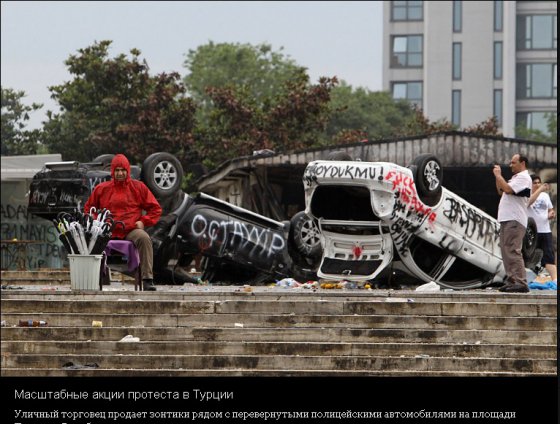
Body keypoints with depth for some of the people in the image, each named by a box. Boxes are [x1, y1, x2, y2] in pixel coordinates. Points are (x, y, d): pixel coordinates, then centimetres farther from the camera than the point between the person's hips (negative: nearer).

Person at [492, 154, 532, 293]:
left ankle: (520, 282, -20)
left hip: (515, 220, -11)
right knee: (506, 250, 10)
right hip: (507, 219, 11)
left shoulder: (523, 178, -8)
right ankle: (512, 280, 13)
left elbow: (507, 189, -21)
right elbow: (501, 191, 26)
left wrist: (498, 175, -9)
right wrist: (497, 177, 14)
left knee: (513, 251, -16)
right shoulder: (516, 178, 24)